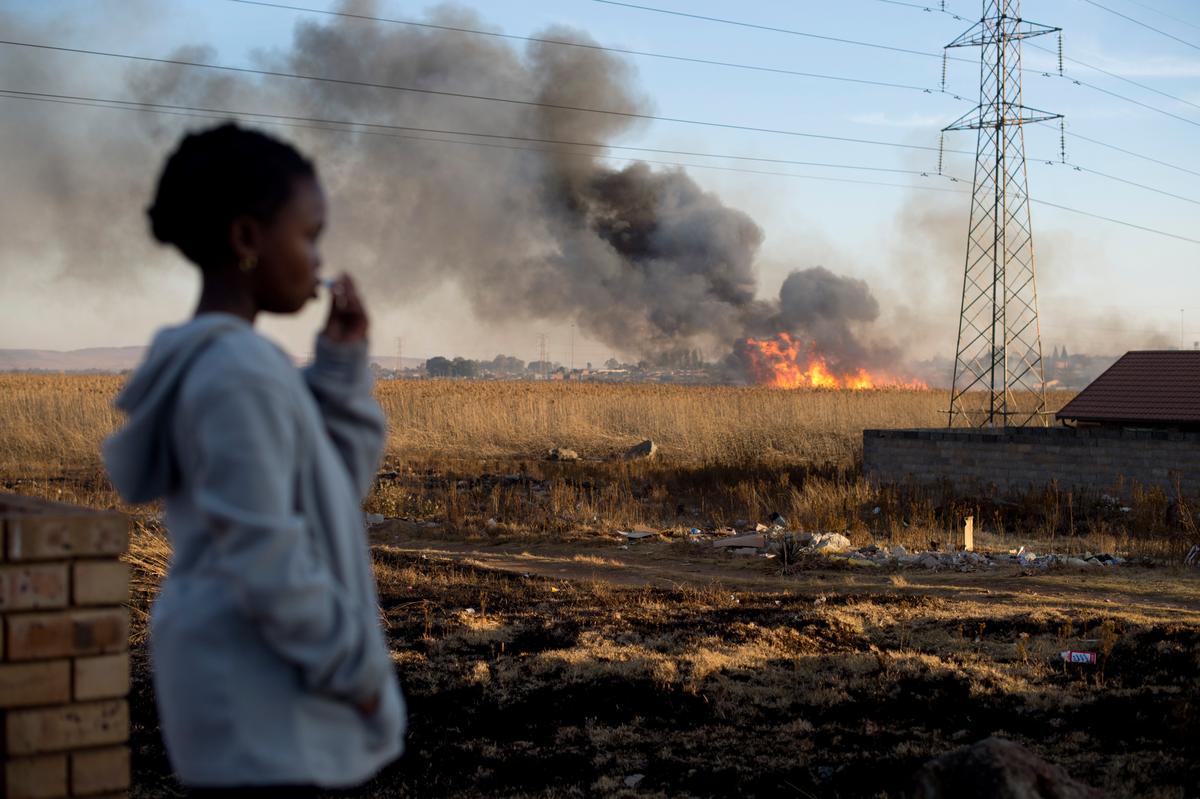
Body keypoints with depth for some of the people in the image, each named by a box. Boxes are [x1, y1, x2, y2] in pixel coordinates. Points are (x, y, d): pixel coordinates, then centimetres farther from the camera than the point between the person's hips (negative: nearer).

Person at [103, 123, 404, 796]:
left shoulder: (226, 362, 12)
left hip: (249, 691, 10)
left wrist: (344, 367, 6)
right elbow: (265, 559, -22)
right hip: (258, 699, -10)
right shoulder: (242, 373, -19)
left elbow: (337, 488, 16)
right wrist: (354, 668, -12)